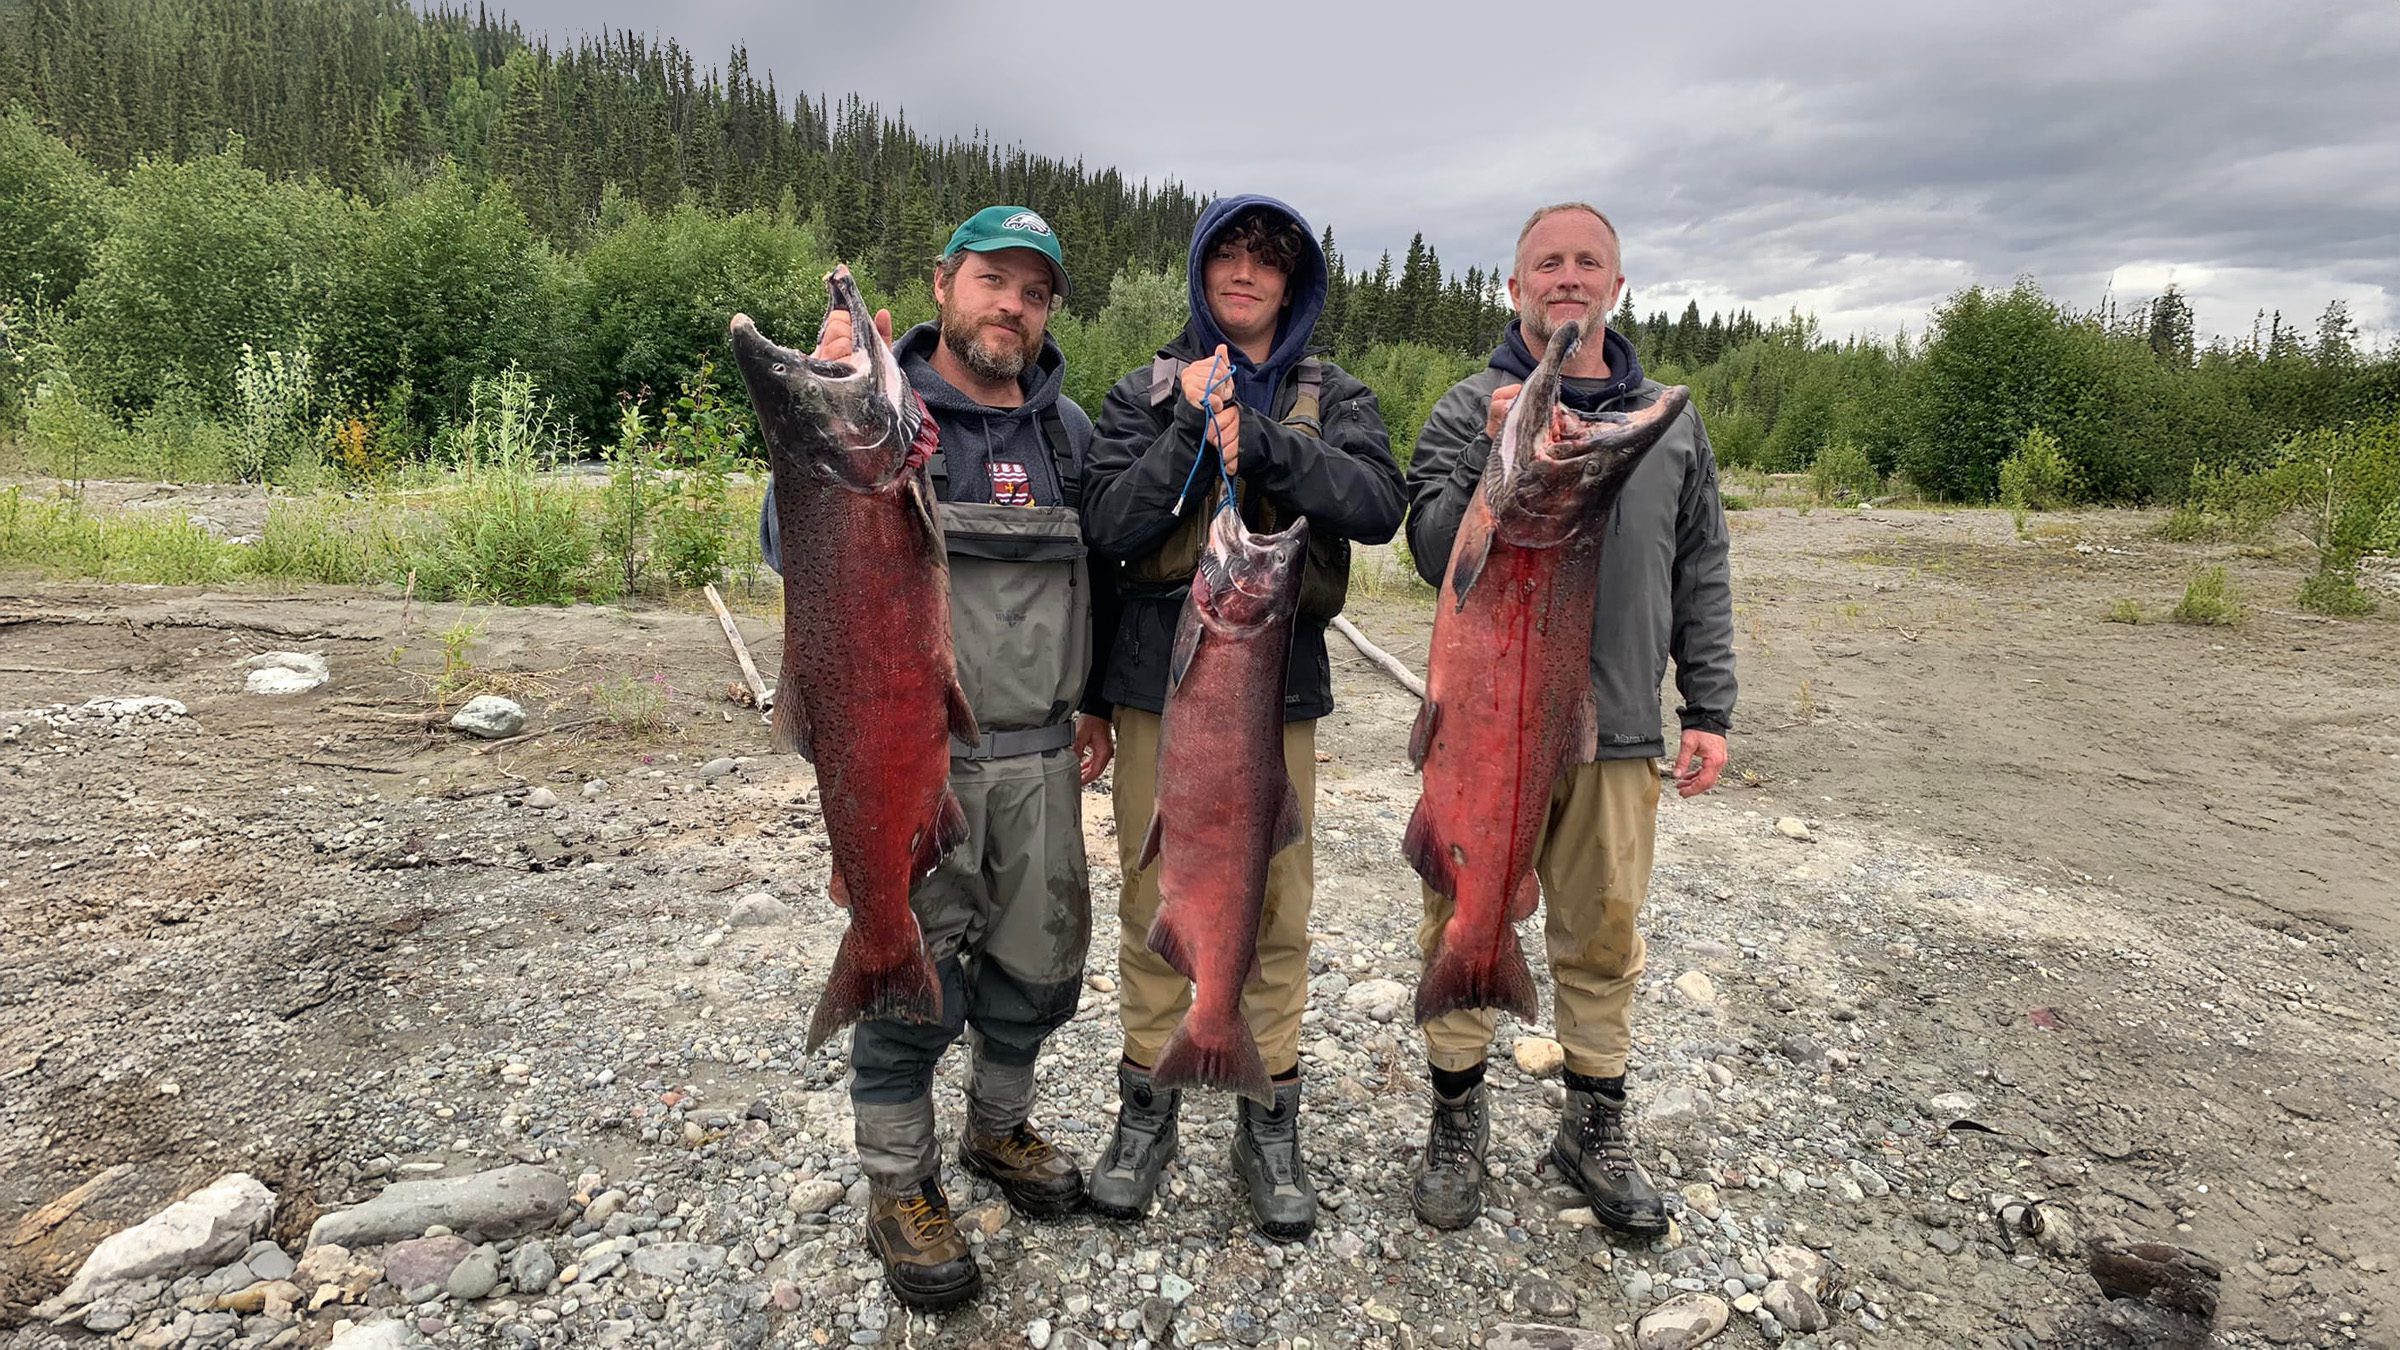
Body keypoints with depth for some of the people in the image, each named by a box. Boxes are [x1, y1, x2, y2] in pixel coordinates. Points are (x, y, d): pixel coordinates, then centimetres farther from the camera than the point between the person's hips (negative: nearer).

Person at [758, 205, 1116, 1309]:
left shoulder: (1069, 429, 9)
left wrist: (1096, 702, 16)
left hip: (1041, 757, 5)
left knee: (1040, 958, 14)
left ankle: (999, 1129, 39)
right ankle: (899, 1188, 23)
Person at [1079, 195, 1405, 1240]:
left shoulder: (1331, 397, 8)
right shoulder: (1149, 391, 7)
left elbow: (1378, 504, -12)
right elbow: (1111, 526, -7)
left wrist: (1256, 439, -19)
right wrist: (1195, 426, -13)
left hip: (1280, 683, 0)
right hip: (1160, 679, 0)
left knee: (1278, 912, 6)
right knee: (1155, 903, 7)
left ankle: (1270, 1123, 23)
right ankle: (1147, 1107, 25)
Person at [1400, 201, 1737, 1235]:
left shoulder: (1672, 423, 12)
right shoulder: (1469, 409, 1)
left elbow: (1700, 578, 13)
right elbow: (1435, 555, -9)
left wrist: (1709, 710, 8)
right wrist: (1497, 461, -23)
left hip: (1619, 732, 3)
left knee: (1604, 937, 12)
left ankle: (1596, 1127, 29)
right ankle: (1457, 1122, 24)